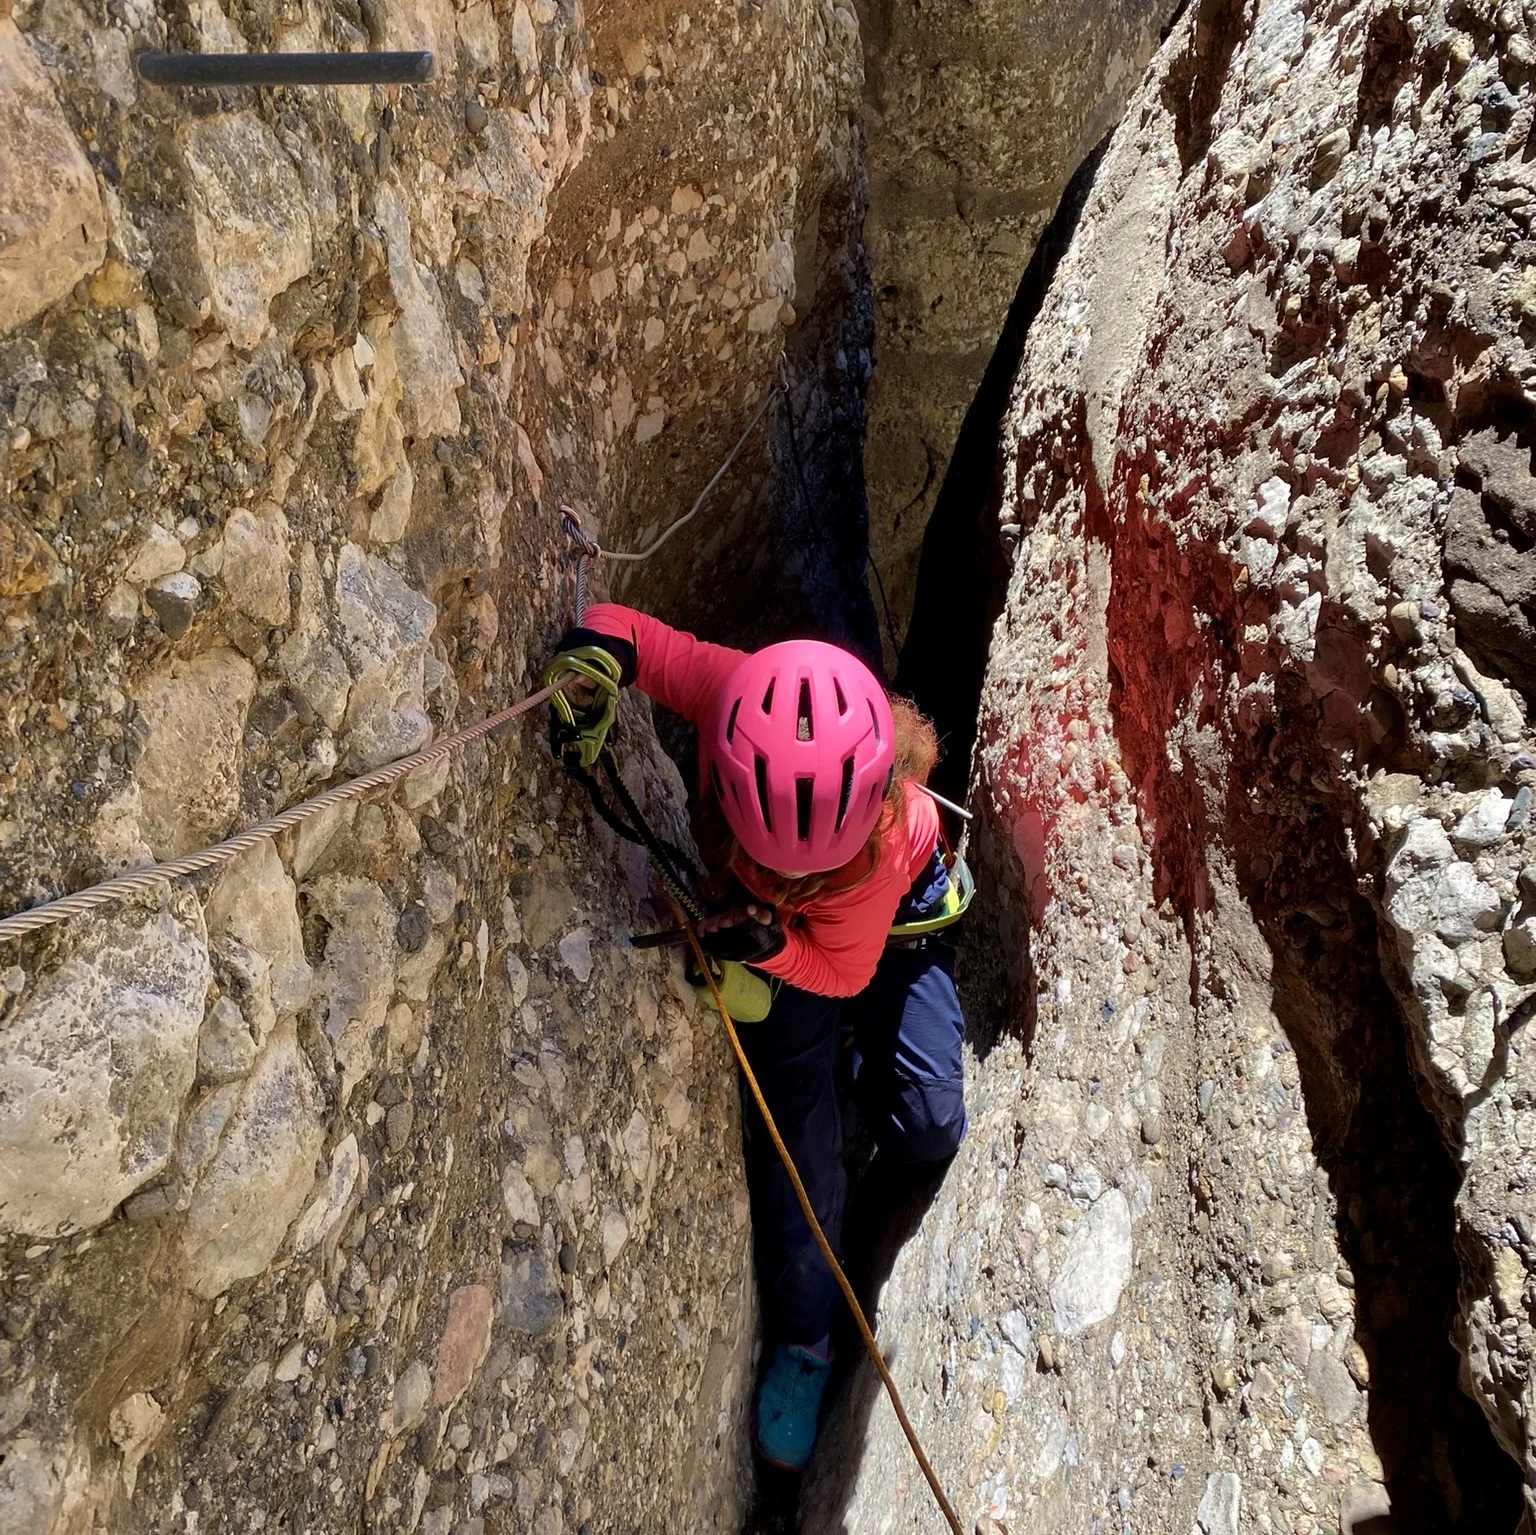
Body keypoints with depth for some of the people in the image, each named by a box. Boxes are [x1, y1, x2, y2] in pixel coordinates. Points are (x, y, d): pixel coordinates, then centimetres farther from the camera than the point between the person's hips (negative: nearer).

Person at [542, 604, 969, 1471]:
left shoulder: (887, 832, -43)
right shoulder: (730, 693, -41)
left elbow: (843, 970, -27)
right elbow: (638, 637, -27)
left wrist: (768, 945, -46)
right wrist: (600, 654, -50)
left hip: (891, 931, -1)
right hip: (779, 929, 1)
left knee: (927, 1132, -8)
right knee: (799, 1141, -2)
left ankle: (861, 1053, 30)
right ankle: (804, 1341, 22)